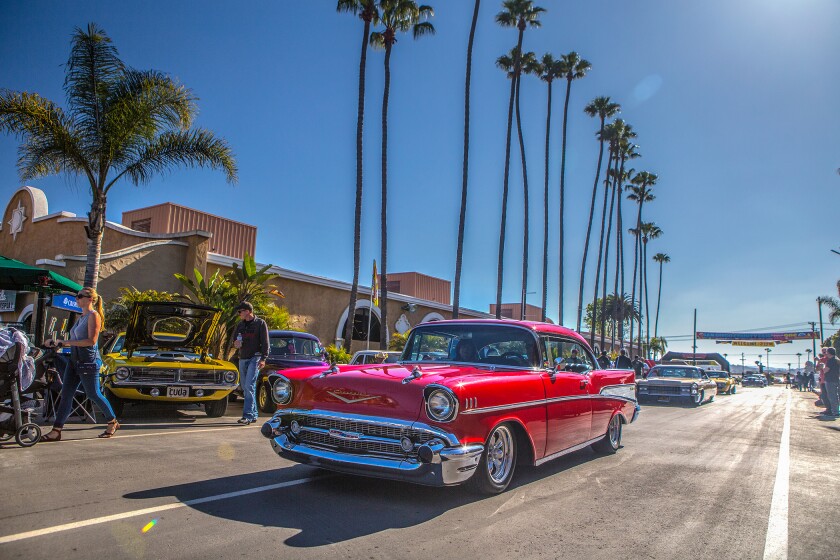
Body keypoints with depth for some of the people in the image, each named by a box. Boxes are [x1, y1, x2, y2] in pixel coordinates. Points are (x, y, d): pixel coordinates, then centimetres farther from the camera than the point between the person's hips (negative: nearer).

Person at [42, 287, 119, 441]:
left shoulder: (93, 315, -10)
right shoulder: (81, 317, 17)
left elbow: (91, 340, -19)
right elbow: (76, 340, 20)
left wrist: (66, 342, -18)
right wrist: (56, 343, 10)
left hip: (88, 362, -9)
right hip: (75, 360, 9)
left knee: (93, 395, 1)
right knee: (66, 395, 4)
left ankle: (113, 422, 19)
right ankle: (56, 431, 6)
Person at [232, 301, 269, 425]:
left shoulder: (260, 323, -2)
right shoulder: (240, 325, 16)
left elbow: (265, 342, -6)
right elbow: (234, 339, 20)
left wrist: (263, 358, -15)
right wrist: (235, 344, -5)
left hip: (255, 358, -7)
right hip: (242, 359, 7)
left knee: (249, 386, -16)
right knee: (245, 387, 8)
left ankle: (247, 415, -17)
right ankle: (253, 415, 17)